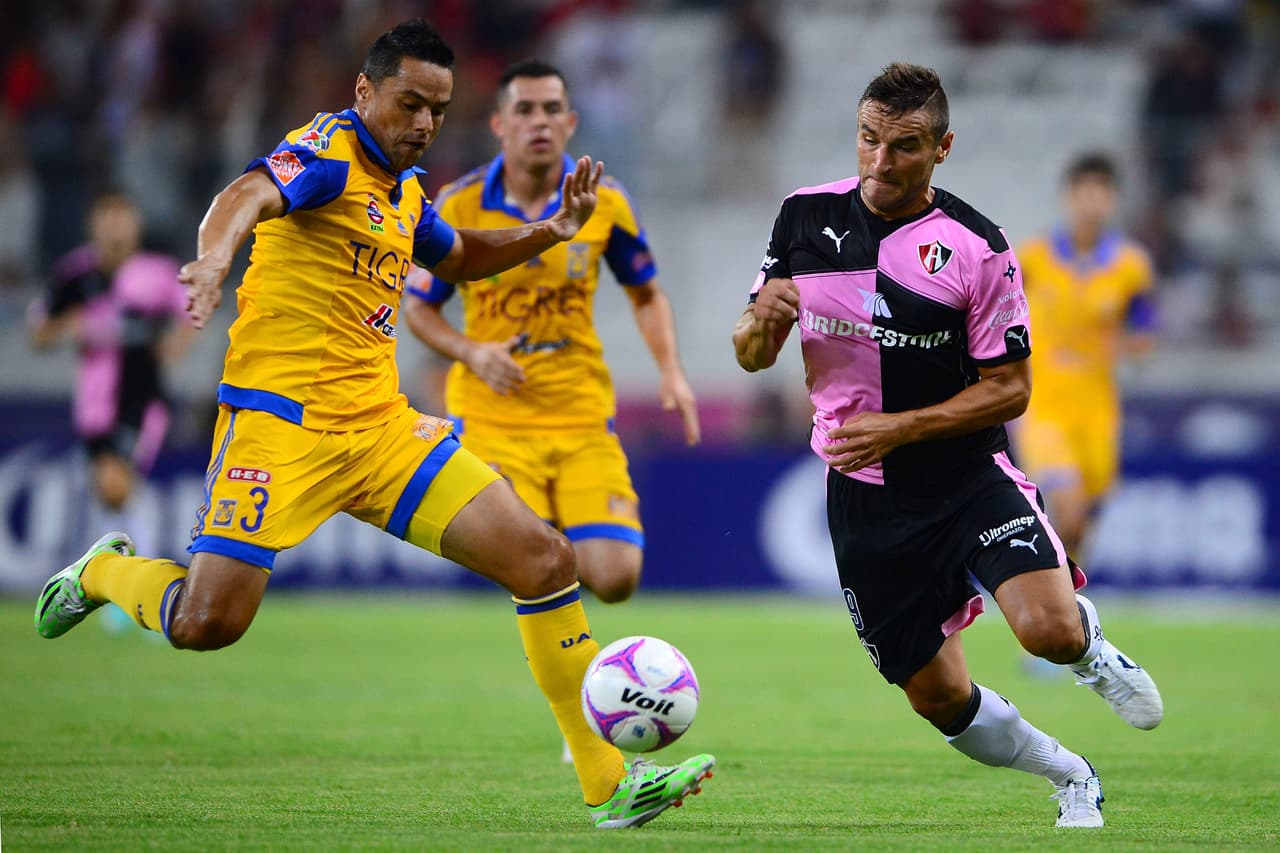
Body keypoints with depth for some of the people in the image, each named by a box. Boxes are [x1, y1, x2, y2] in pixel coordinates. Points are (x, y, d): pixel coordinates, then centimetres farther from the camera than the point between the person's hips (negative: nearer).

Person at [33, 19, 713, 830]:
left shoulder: (403, 191, 16)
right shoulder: (330, 151, -9)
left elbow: (458, 255, 39)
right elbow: (250, 195, -32)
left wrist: (549, 233, 22)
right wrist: (216, 253, -54)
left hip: (382, 427, 7)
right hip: (284, 419, -7)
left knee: (543, 557, -3)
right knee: (209, 621, -19)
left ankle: (610, 784, 2)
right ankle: (105, 573, 18)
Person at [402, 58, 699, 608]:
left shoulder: (604, 202, -1)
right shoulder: (459, 206, -6)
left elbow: (646, 295, 14)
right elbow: (419, 307, 6)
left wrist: (671, 371, -2)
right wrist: (472, 353, -13)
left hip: (582, 415, 2)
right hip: (493, 415, -2)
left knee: (614, 580, -10)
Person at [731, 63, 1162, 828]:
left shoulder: (976, 248, -12)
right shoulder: (806, 217, -1)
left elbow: (1009, 389, -10)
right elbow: (752, 356, 6)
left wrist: (898, 429, -21)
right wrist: (762, 323, -18)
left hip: (967, 473, -3)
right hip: (865, 499, 3)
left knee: (1050, 630, -27)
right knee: (938, 698, 6)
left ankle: (1090, 641, 12)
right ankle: (1075, 781, 33)